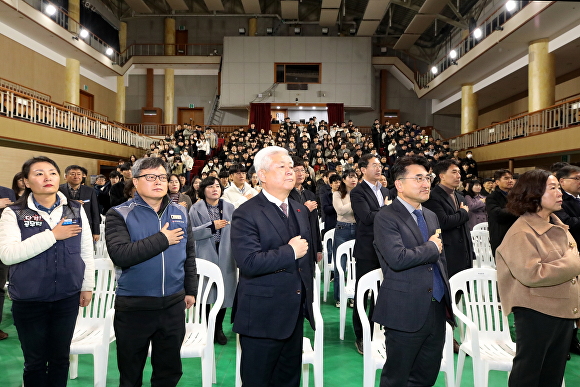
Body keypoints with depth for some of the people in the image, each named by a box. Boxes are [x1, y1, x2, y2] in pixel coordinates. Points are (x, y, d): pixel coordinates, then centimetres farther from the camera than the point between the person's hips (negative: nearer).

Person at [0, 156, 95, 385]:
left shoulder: (76, 210, 1)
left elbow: (87, 251, 5)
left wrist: (87, 286, 4)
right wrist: (52, 235, -20)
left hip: (68, 297, 2)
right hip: (29, 300, -1)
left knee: (60, 358, 15)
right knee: (35, 361, 14)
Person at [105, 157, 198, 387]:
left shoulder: (180, 213, 5)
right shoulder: (120, 214, -7)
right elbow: (119, 255, -23)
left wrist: (190, 290, 11)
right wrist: (162, 240, -19)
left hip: (174, 305, 3)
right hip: (133, 307, -3)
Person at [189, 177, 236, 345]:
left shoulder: (230, 208, 6)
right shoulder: (196, 209, 0)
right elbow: (191, 232, -9)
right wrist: (212, 226, -14)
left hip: (225, 257, 2)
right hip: (205, 256, -2)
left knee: (224, 293, 7)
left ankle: (218, 329, 25)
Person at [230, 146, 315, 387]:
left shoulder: (301, 211, 10)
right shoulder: (247, 214, -14)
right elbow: (249, 262, -26)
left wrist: (307, 296, 15)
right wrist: (290, 252, -19)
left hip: (295, 313, 7)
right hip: (263, 315, -6)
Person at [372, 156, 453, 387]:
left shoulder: (431, 216, 13)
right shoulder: (386, 217, -12)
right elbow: (397, 258, -26)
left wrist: (446, 300, 18)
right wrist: (431, 248, -11)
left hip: (437, 310, 7)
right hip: (406, 313, -7)